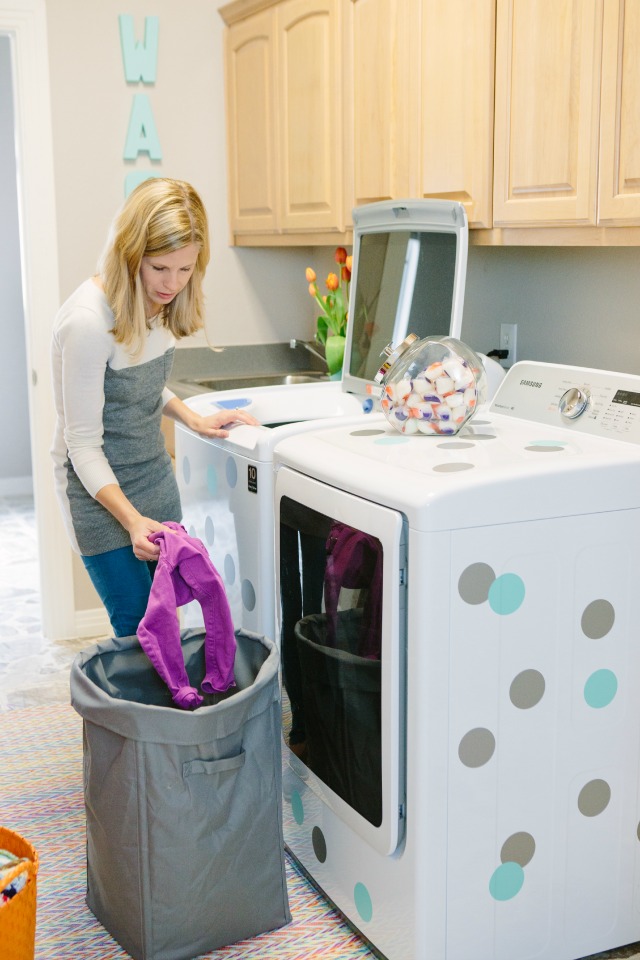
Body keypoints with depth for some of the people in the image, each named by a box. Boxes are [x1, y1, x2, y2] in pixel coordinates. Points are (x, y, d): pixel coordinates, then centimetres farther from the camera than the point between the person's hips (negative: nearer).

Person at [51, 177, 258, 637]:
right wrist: (131, 520, -33)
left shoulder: (158, 303, -4)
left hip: (155, 474, 7)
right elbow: (84, 444, -23)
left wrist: (193, 418, 0)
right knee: (139, 627, -3)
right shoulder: (87, 321, -27)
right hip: (100, 490, -7)